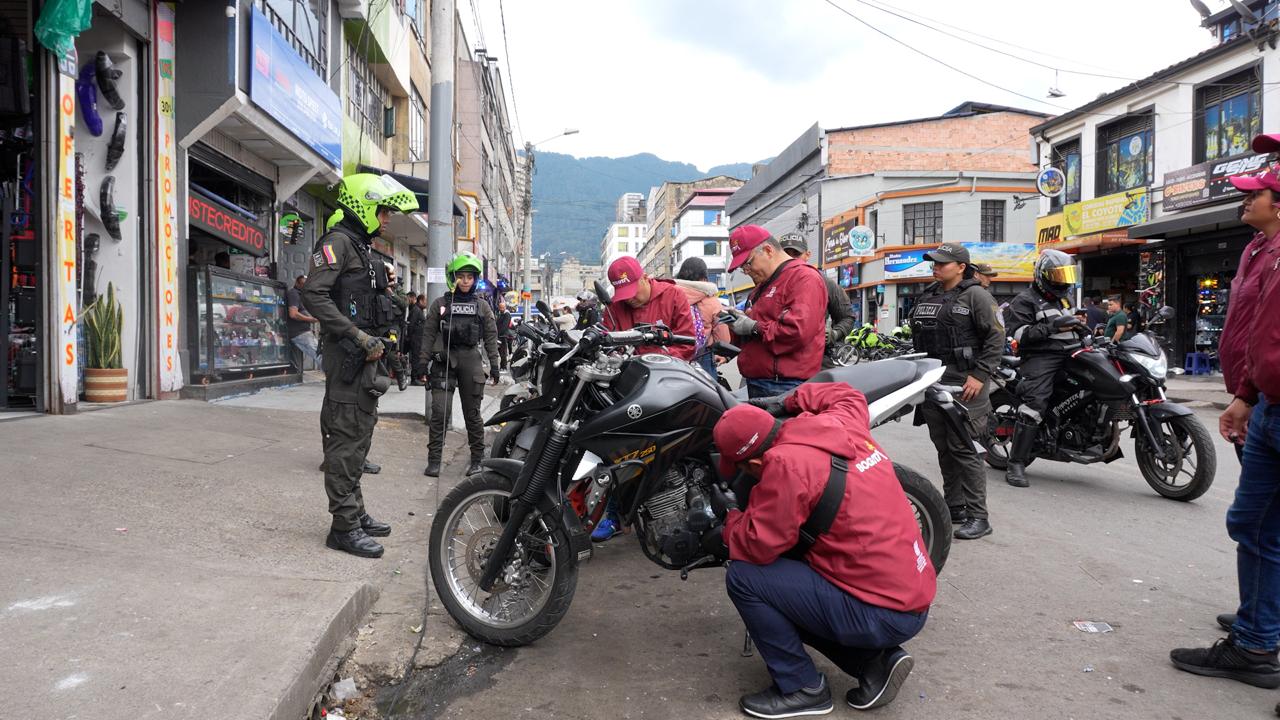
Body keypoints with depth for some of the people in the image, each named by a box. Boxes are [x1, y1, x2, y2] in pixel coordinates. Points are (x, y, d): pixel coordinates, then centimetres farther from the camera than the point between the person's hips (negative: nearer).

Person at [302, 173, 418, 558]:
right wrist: (358, 337, -23)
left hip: (364, 355, 10)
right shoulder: (338, 241, -9)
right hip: (347, 354, -10)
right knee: (346, 439, -8)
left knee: (358, 437, 16)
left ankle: (356, 513, 26)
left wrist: (379, 340, 17)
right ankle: (344, 526, -3)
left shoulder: (361, 246, 21)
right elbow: (313, 294, -22)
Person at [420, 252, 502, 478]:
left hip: (471, 360, 1)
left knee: (472, 413, 6)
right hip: (444, 360, 0)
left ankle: (477, 459, 16)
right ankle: (434, 460, -1)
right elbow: (429, 334, 7)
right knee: (440, 412, -8)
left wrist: (494, 365, 5)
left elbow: (491, 336, 9)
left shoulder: (482, 306, 8)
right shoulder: (440, 304, 6)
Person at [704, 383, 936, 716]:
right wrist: (788, 401, 20)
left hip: (881, 614, -9)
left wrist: (731, 514, 2)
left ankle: (802, 688, 4)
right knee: (783, 573, 23)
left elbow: (758, 545, -17)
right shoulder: (838, 423, 2)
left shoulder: (786, 464, -21)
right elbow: (847, 395, 26)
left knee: (744, 577, -9)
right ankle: (875, 659, 15)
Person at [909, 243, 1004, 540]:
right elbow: (916, 339, 25)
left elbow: (996, 338, -10)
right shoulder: (926, 297, 17)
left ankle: (978, 517, -2)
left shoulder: (975, 295, -4)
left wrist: (980, 376, -16)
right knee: (944, 448, 11)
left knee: (963, 448, -9)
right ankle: (954, 508, 22)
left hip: (963, 384, -7)